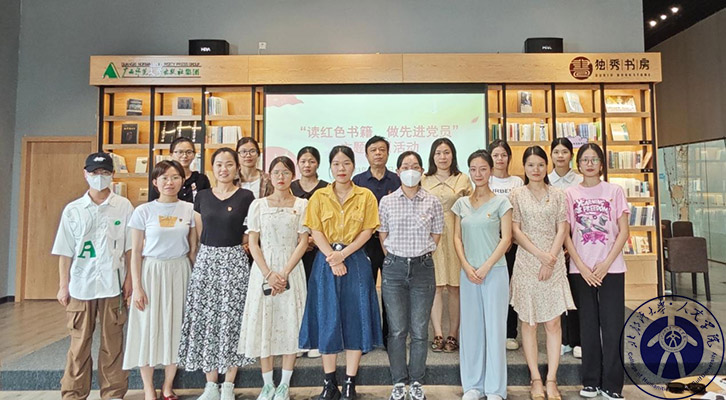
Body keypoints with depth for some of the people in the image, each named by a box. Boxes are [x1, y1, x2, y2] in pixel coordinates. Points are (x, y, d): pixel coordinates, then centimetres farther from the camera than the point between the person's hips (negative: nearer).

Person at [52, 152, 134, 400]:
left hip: (112, 284, -1)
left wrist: (129, 278, -1)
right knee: (80, 342, 10)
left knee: (113, 341, 8)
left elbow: (130, 247, 2)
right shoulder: (73, 209, 3)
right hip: (80, 284, 1)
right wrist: (63, 285, 2)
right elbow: (65, 252, 4)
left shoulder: (124, 207, 0)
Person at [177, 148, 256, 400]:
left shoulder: (246, 197, -1)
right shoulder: (202, 196, 8)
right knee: (205, 319, 4)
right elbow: (199, 233, 13)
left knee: (231, 319, 0)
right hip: (206, 260, 3)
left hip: (234, 262, -3)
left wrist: (234, 242, 3)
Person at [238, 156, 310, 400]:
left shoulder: (302, 205, 3)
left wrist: (284, 273, -12)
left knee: (290, 323, 2)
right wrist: (269, 274, -11)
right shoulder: (258, 205, 5)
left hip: (291, 269, 0)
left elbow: (303, 243, -1)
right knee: (263, 323, 3)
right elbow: (253, 243, 1)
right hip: (263, 270, 1)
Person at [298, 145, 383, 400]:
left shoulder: (366, 196, 3)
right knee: (327, 318, 4)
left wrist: (343, 254, -15)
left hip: (355, 261, 0)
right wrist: (332, 259, -15)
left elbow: (368, 231, -3)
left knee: (355, 317, 1)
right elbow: (316, 231, -2)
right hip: (326, 261, 1)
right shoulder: (319, 196, 5)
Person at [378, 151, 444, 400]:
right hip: (394, 269, 0)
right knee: (397, 330, 7)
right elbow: (383, 237, 8)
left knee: (419, 330, 7)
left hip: (423, 268, 0)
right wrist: (396, 260, 5)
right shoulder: (387, 202, 2)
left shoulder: (433, 203, 1)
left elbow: (435, 237, 7)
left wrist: (420, 257, 4)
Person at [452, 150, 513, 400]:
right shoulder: (462, 204, 9)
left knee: (494, 326, 2)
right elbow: (457, 238, 7)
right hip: (468, 272, 3)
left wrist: (485, 267, -12)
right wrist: (466, 266, -6)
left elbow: (506, 239, -5)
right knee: (470, 326, 8)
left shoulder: (501, 202, 0)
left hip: (494, 271, -3)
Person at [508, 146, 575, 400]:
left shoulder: (557, 195, 8)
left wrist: (551, 260, -9)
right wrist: (541, 254, -11)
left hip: (554, 262, 1)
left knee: (553, 322, 1)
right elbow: (515, 231, -2)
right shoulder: (517, 195, 4)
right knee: (529, 322, 3)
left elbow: (562, 230, 3)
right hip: (527, 262, -1)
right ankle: (536, 379, 12)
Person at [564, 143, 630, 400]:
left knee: (612, 326, -1)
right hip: (582, 269, 1)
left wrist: (606, 263, -9)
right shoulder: (570, 194, 4)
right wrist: (582, 266, -7)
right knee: (588, 325, 8)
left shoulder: (614, 191, 3)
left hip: (611, 268, -1)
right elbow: (565, 234, 2)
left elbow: (623, 231, 0)